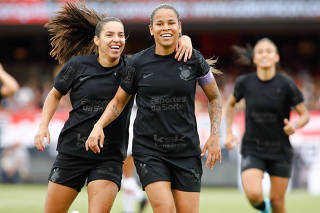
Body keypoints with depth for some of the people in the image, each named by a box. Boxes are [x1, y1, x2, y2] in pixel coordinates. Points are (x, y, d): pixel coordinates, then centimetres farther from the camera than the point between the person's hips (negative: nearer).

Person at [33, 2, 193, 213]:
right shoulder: (78, 65, -1)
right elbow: (55, 95, 14)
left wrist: (184, 40, -19)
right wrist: (43, 126, 2)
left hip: (110, 158, 0)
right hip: (72, 153, 1)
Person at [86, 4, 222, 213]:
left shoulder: (194, 59, 0)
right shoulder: (139, 62, -1)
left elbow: (215, 97, 12)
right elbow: (119, 101, 12)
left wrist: (214, 136, 2)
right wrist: (98, 126, -4)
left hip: (186, 149, 1)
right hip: (148, 148, -1)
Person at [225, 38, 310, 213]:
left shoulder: (286, 85, -12)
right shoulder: (245, 82, -6)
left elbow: (305, 115, -5)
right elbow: (231, 103, 15)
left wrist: (294, 125, -26)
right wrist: (229, 133, 6)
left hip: (280, 151, 0)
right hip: (253, 150, 0)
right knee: (253, 195, -20)